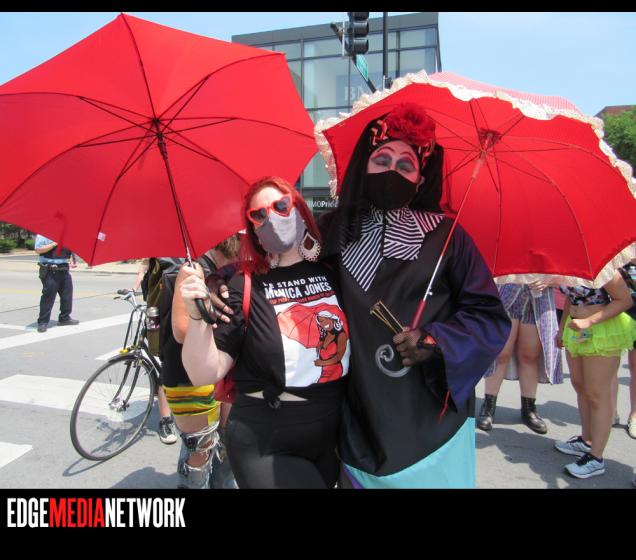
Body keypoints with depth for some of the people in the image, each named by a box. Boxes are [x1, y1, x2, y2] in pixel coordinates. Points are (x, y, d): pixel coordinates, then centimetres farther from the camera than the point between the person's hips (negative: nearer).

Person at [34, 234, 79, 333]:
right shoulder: (42, 234, -5)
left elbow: (70, 249, 22)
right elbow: (38, 250, -15)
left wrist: (73, 260, 5)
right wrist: (55, 244, -19)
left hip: (64, 269, 7)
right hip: (50, 271, -7)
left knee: (67, 294, 10)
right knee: (48, 296, -4)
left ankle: (64, 318, 24)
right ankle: (42, 322, 5)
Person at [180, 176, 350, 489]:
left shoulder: (333, 273, -3)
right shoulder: (244, 287, -11)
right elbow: (204, 375, -15)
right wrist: (197, 316, -28)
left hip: (334, 437, 4)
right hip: (265, 446, -4)